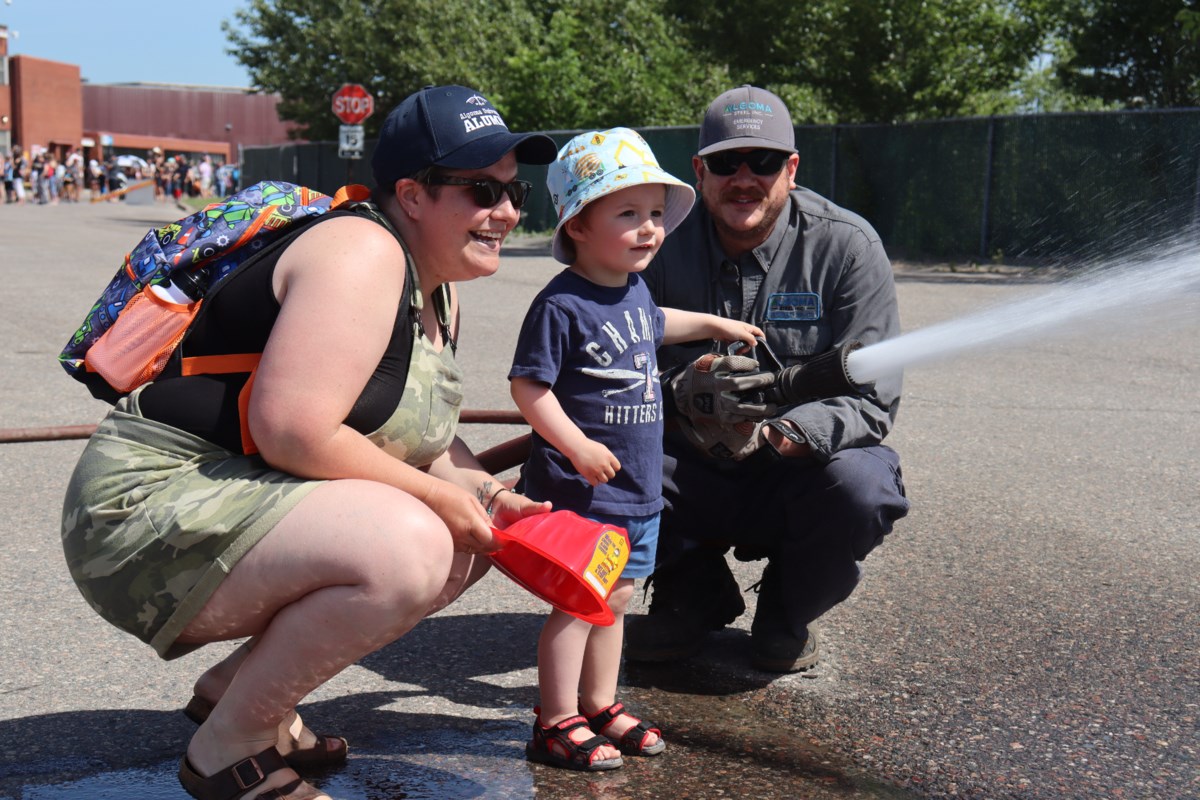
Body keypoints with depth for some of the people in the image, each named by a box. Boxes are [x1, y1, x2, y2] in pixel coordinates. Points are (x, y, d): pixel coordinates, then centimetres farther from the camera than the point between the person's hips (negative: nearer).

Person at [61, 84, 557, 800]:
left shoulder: (439, 289, 12)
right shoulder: (362, 253, -19)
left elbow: (421, 432, 19)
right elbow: (292, 432, -28)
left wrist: (487, 493, 0)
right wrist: (437, 494, -18)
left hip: (260, 501, 10)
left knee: (465, 540, 7)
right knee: (405, 548, -30)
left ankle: (238, 682, 13)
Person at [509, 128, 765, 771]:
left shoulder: (634, 289, 9)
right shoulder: (561, 305, -18)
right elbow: (527, 387, -20)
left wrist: (714, 324, 38)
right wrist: (579, 447, -27)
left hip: (635, 486, 8)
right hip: (578, 489, -8)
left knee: (615, 598, 16)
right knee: (577, 600, -2)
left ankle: (600, 705, 31)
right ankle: (557, 723, 12)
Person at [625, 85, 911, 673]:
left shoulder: (847, 246, -10)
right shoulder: (662, 244, -4)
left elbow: (871, 398, -15)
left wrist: (777, 436, -34)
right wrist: (678, 393, -30)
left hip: (803, 467, -1)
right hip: (694, 474, 2)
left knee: (861, 488, -34)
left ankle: (787, 614, 2)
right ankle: (695, 597, 6)